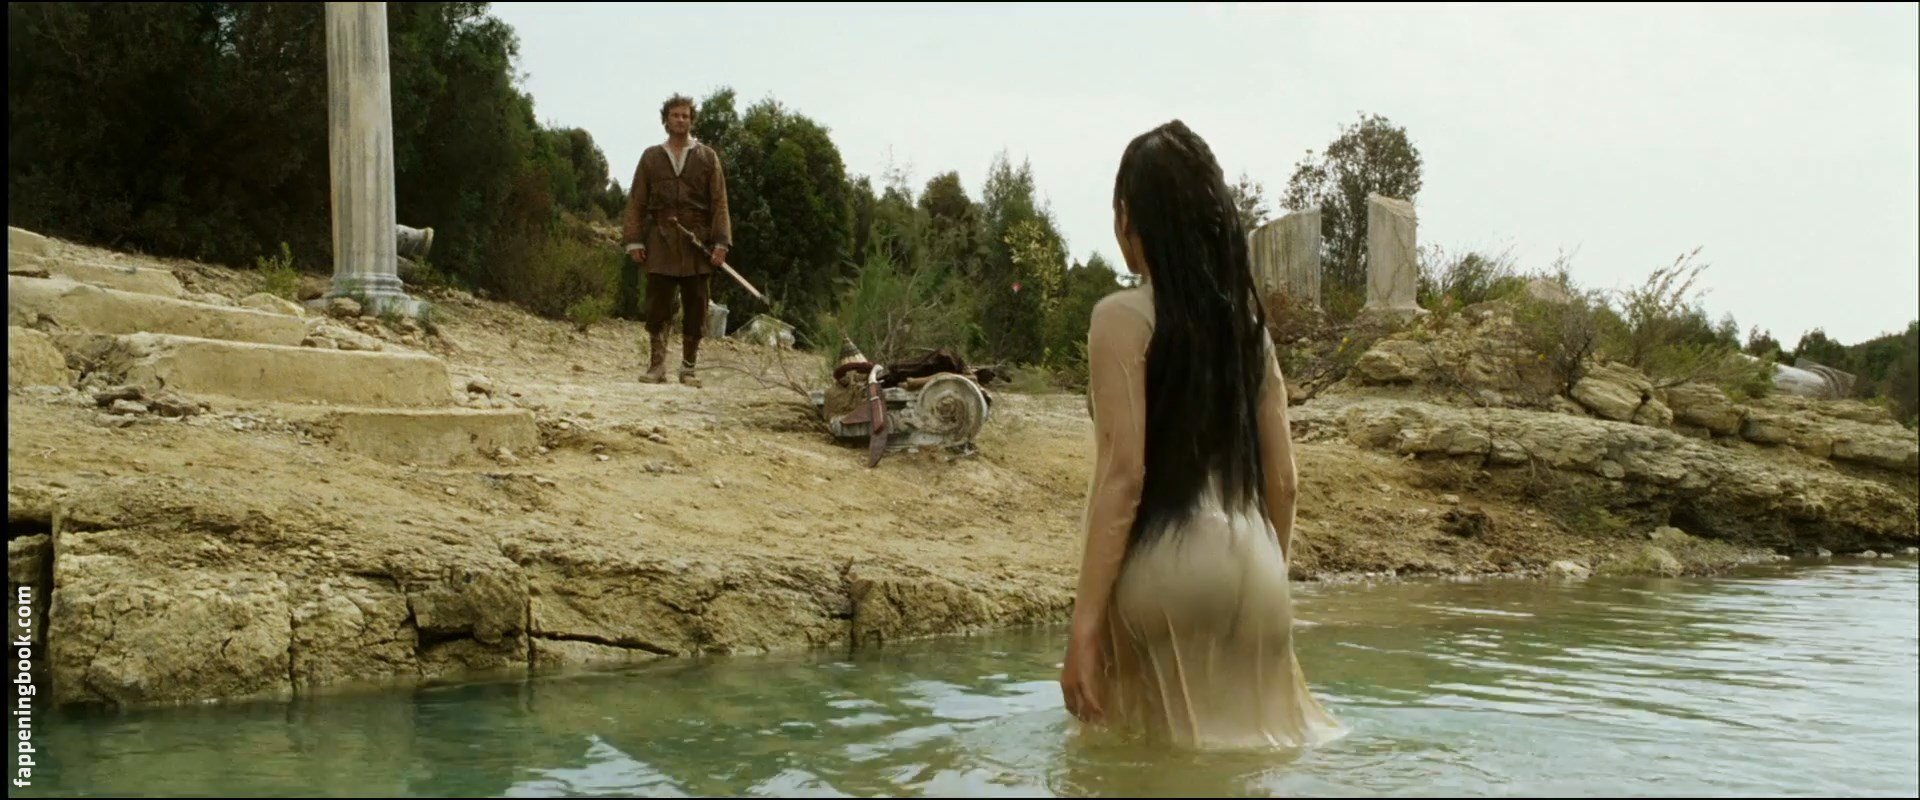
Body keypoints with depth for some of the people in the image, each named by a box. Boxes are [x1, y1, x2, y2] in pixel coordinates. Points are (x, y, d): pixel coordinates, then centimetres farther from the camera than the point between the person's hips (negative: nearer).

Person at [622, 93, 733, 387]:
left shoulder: (707, 156, 10)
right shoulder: (651, 157, 12)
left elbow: (719, 203, 5)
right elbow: (637, 202, 10)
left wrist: (721, 242, -5)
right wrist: (634, 240, 0)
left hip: (697, 244, 0)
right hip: (660, 243, 0)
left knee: (695, 310, 1)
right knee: (657, 308, -1)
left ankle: (688, 368, 10)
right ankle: (657, 365, 5)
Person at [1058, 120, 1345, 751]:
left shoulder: (1124, 317, -7)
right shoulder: (1247, 321, 11)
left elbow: (1123, 473, -15)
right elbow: (1281, 480, 12)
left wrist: (1085, 621, -15)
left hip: (1163, 566, -6)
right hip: (1250, 564, 6)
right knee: (1241, 740, 17)